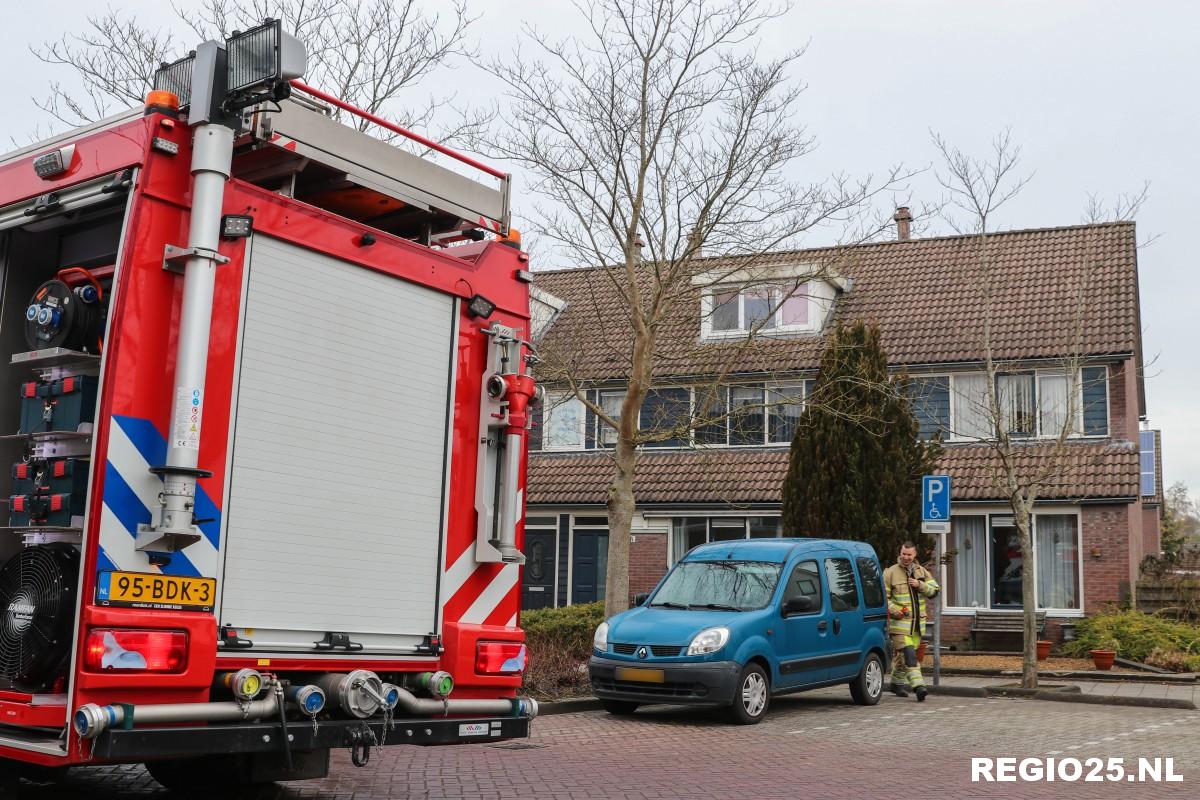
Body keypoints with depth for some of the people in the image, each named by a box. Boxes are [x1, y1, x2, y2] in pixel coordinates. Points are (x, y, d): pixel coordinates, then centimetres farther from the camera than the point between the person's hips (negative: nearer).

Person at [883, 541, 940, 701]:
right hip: (899, 621, -4)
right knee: (908, 654, -14)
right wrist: (891, 609, -18)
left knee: (902, 653, 14)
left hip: (917, 622, 4)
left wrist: (920, 585, -12)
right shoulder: (890, 573, -2)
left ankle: (897, 682, 30)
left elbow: (934, 590, 5)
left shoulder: (922, 572, 11)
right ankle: (918, 685, -20)